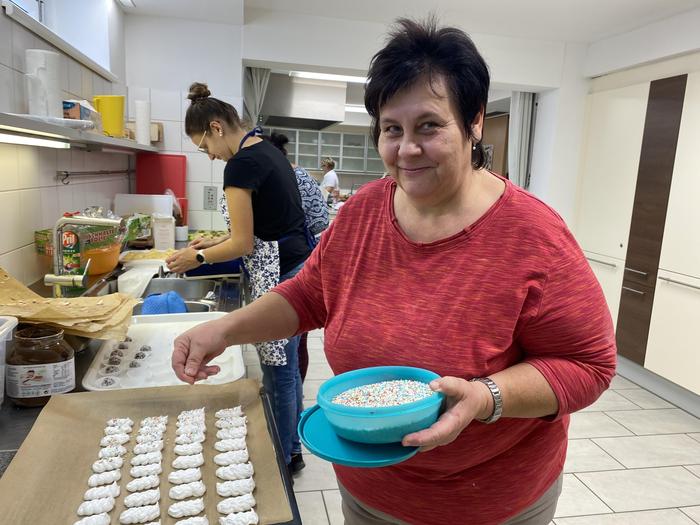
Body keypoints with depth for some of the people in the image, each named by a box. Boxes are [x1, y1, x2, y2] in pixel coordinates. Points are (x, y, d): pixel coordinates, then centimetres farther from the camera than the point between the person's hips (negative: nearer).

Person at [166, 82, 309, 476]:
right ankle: (292, 450, 35)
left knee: (278, 374, 5)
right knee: (287, 367, 19)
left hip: (280, 278, -10)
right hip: (297, 267, 10)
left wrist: (198, 257, 1)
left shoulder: (241, 165, -16)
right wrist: (215, 243, 18)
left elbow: (243, 244, -15)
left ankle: (281, 460, 24)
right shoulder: (268, 150, 13)